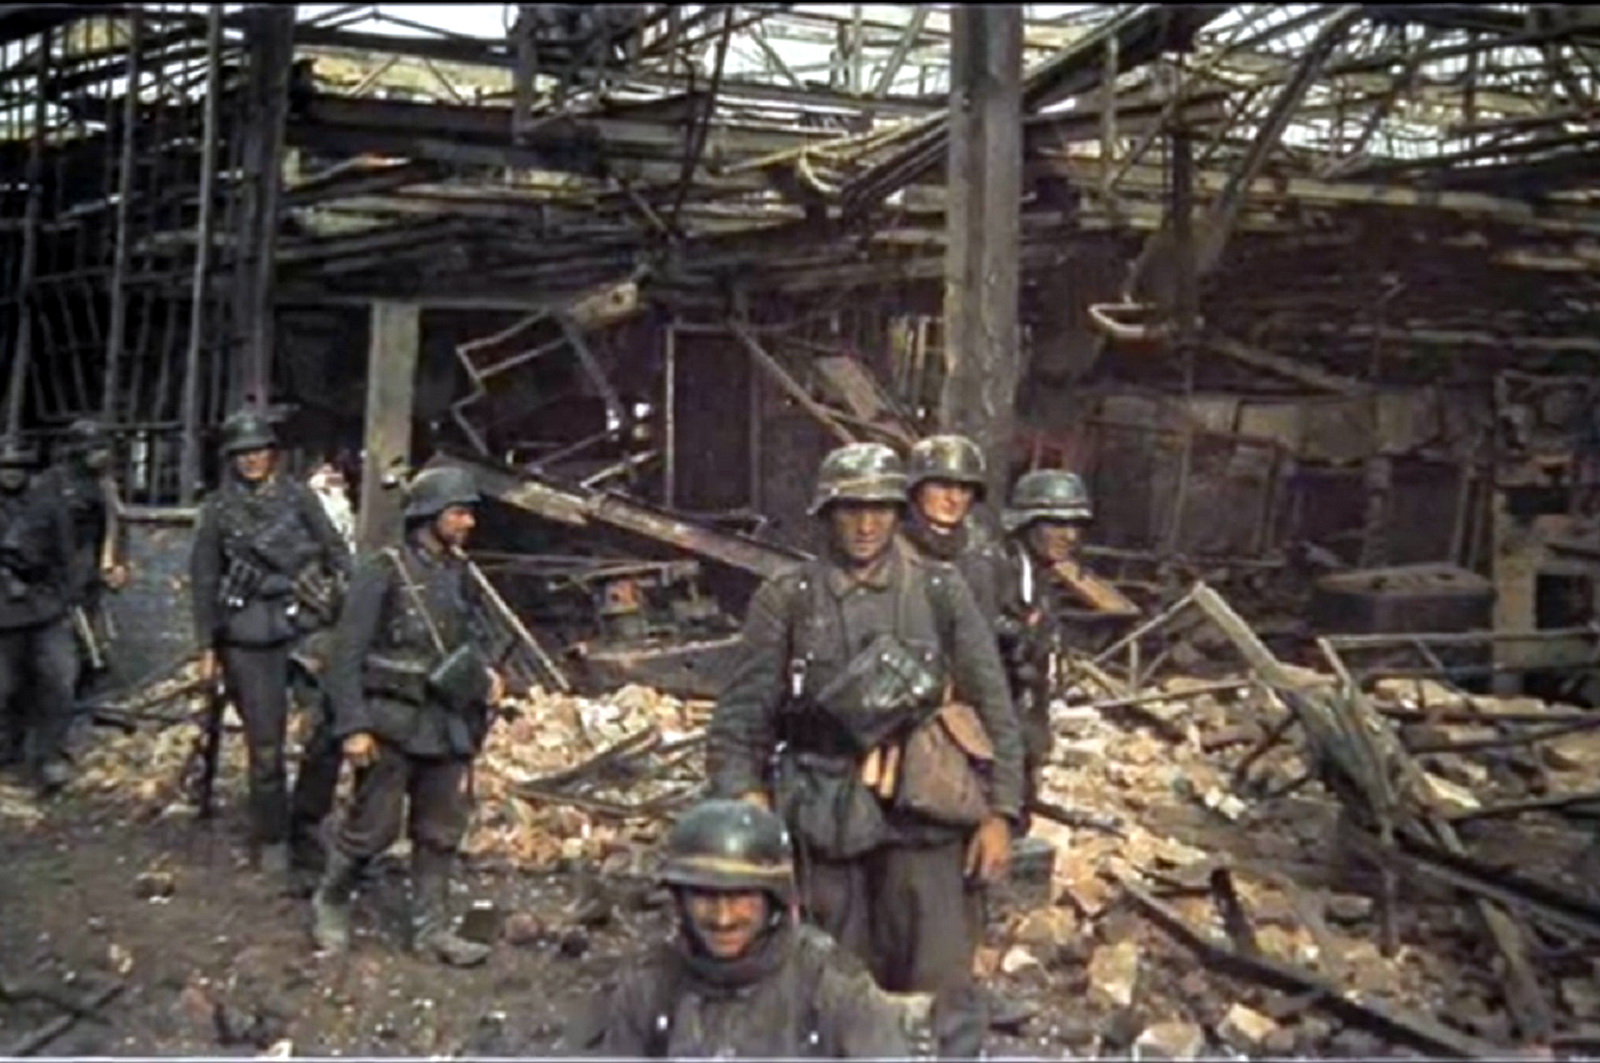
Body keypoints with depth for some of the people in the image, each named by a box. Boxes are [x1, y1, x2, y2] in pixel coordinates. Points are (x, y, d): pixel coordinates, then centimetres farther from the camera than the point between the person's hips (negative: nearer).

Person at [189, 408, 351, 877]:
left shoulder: (297, 495, 5)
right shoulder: (217, 509, 3)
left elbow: (335, 550, 7)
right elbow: (204, 580, 6)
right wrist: (207, 646, 4)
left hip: (306, 621, 1)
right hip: (248, 633, -1)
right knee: (264, 739, 3)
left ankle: (308, 823, 14)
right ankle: (271, 838, 18)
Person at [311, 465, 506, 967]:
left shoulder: (461, 574, 7)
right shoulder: (383, 571, -11)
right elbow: (346, 654, -11)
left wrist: (487, 674, 0)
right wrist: (353, 727, -16)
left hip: (448, 725, 6)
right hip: (392, 723, -6)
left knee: (441, 832, 10)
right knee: (374, 827, 3)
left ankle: (432, 929, 22)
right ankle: (330, 901, 28)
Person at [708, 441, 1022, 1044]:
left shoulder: (941, 593, 3)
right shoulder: (786, 602, 1)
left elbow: (992, 706, 5)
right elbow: (740, 719, 1)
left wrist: (999, 814, 0)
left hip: (919, 811, 0)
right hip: (822, 818, 0)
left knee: (939, 986, -2)